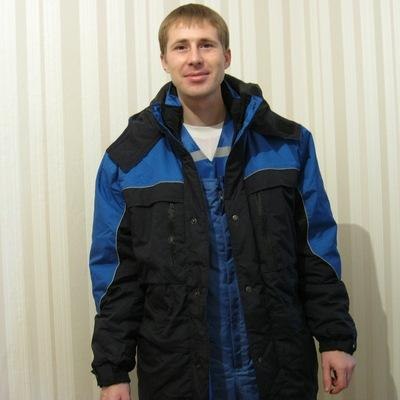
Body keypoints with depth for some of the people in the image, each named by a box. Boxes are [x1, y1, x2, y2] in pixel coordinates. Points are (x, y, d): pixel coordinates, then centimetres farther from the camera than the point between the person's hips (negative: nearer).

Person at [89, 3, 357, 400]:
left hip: (279, 367, 1)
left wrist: (336, 338, 2)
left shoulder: (288, 144, 1)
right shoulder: (127, 159, -1)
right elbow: (116, 274, 1)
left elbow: (316, 252, 5)